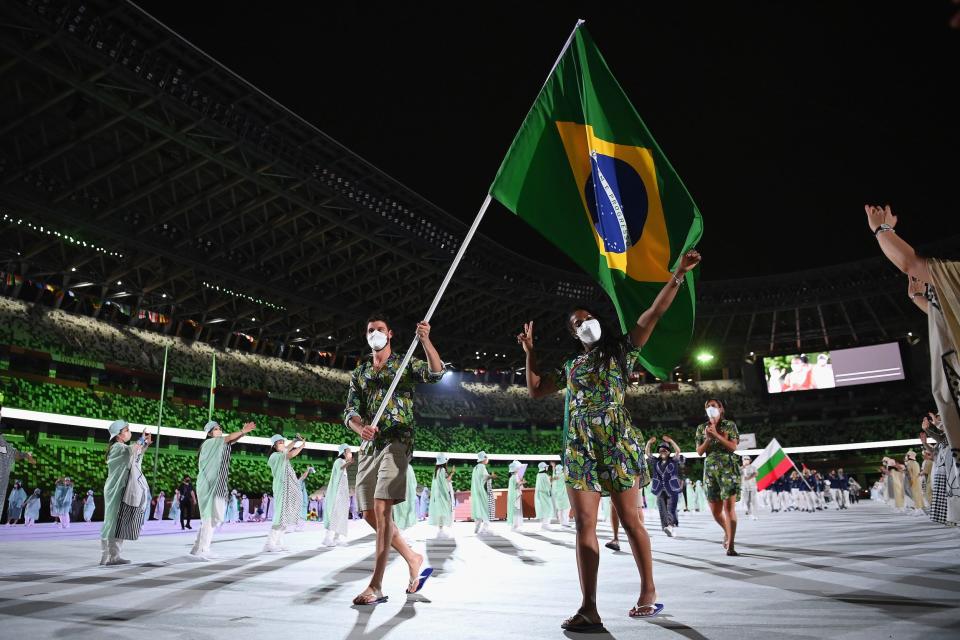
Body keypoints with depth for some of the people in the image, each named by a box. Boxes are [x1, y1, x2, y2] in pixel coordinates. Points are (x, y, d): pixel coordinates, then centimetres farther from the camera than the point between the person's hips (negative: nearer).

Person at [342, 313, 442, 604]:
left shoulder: (405, 364, 6)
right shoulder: (359, 373, 18)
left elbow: (436, 373, -12)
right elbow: (350, 411, 9)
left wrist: (425, 341, -28)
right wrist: (360, 428, -15)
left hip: (396, 441, -6)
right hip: (369, 446, 6)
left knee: (381, 508, -16)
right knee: (370, 513, 6)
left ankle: (376, 586, -12)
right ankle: (413, 558, 24)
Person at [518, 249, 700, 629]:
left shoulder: (621, 350, 8)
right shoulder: (571, 365, 20)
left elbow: (654, 313, -1)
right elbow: (535, 389, 24)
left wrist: (678, 275, -8)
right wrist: (530, 352, 18)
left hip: (616, 442, -4)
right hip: (579, 447, 4)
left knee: (629, 519, 1)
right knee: (584, 523, -1)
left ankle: (649, 591, 18)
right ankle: (589, 608, -1)